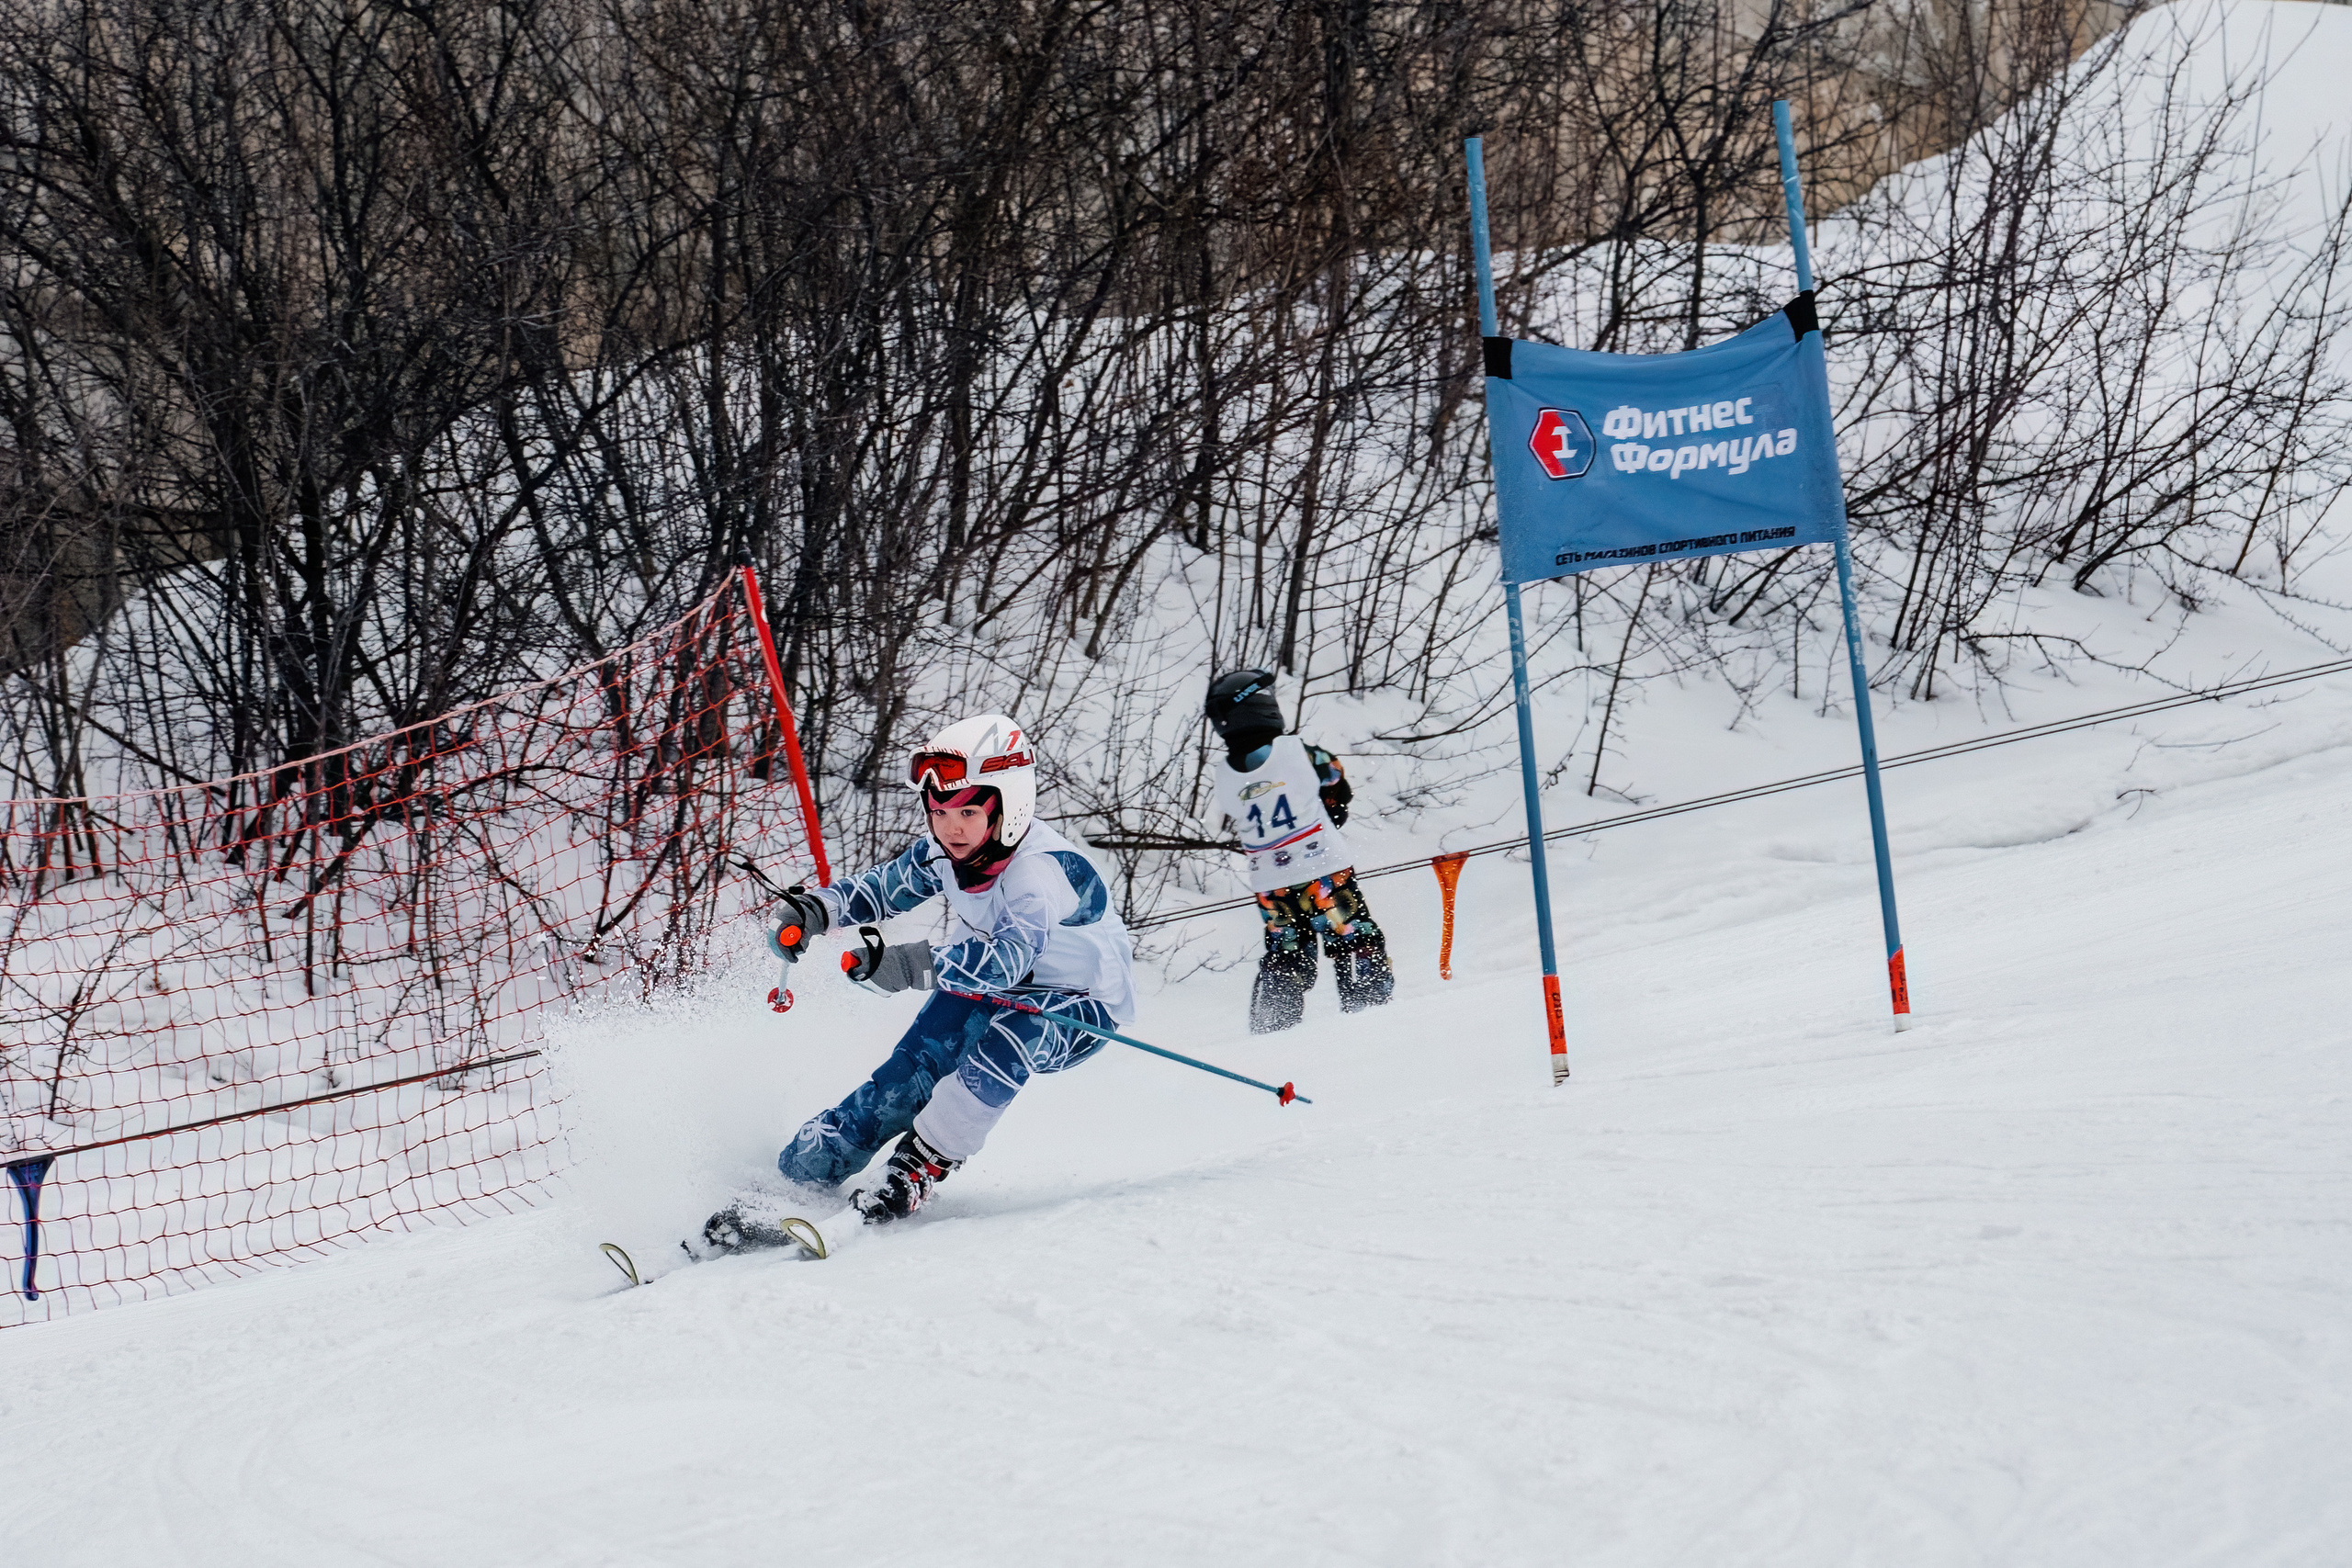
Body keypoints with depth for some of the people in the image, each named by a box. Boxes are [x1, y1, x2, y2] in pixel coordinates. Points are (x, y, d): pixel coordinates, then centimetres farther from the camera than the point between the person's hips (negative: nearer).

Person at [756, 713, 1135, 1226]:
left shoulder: (1039, 871, -36)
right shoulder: (943, 852, -14)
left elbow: (1009, 958, -51)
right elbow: (885, 886, 5)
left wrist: (920, 965, -65)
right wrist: (817, 907, -13)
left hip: (1085, 1003, -7)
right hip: (997, 988, 7)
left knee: (1002, 1045, -35)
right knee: (912, 1073, -10)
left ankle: (917, 1172, -23)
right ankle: (798, 1173, -1)